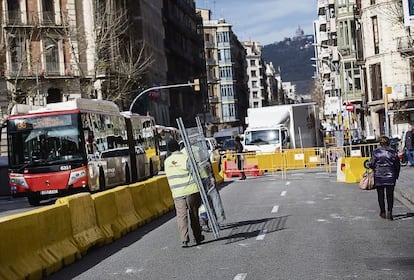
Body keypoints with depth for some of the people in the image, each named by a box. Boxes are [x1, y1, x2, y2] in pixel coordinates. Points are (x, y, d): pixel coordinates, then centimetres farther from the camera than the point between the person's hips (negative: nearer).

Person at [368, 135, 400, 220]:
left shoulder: (375, 152, -6)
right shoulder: (393, 152, 0)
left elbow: (371, 164, -7)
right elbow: (397, 166, 2)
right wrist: (396, 176, 12)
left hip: (379, 176, -1)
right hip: (390, 177, 1)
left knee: (380, 195, 10)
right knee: (390, 195, 6)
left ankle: (383, 212, 15)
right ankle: (389, 212, -4)